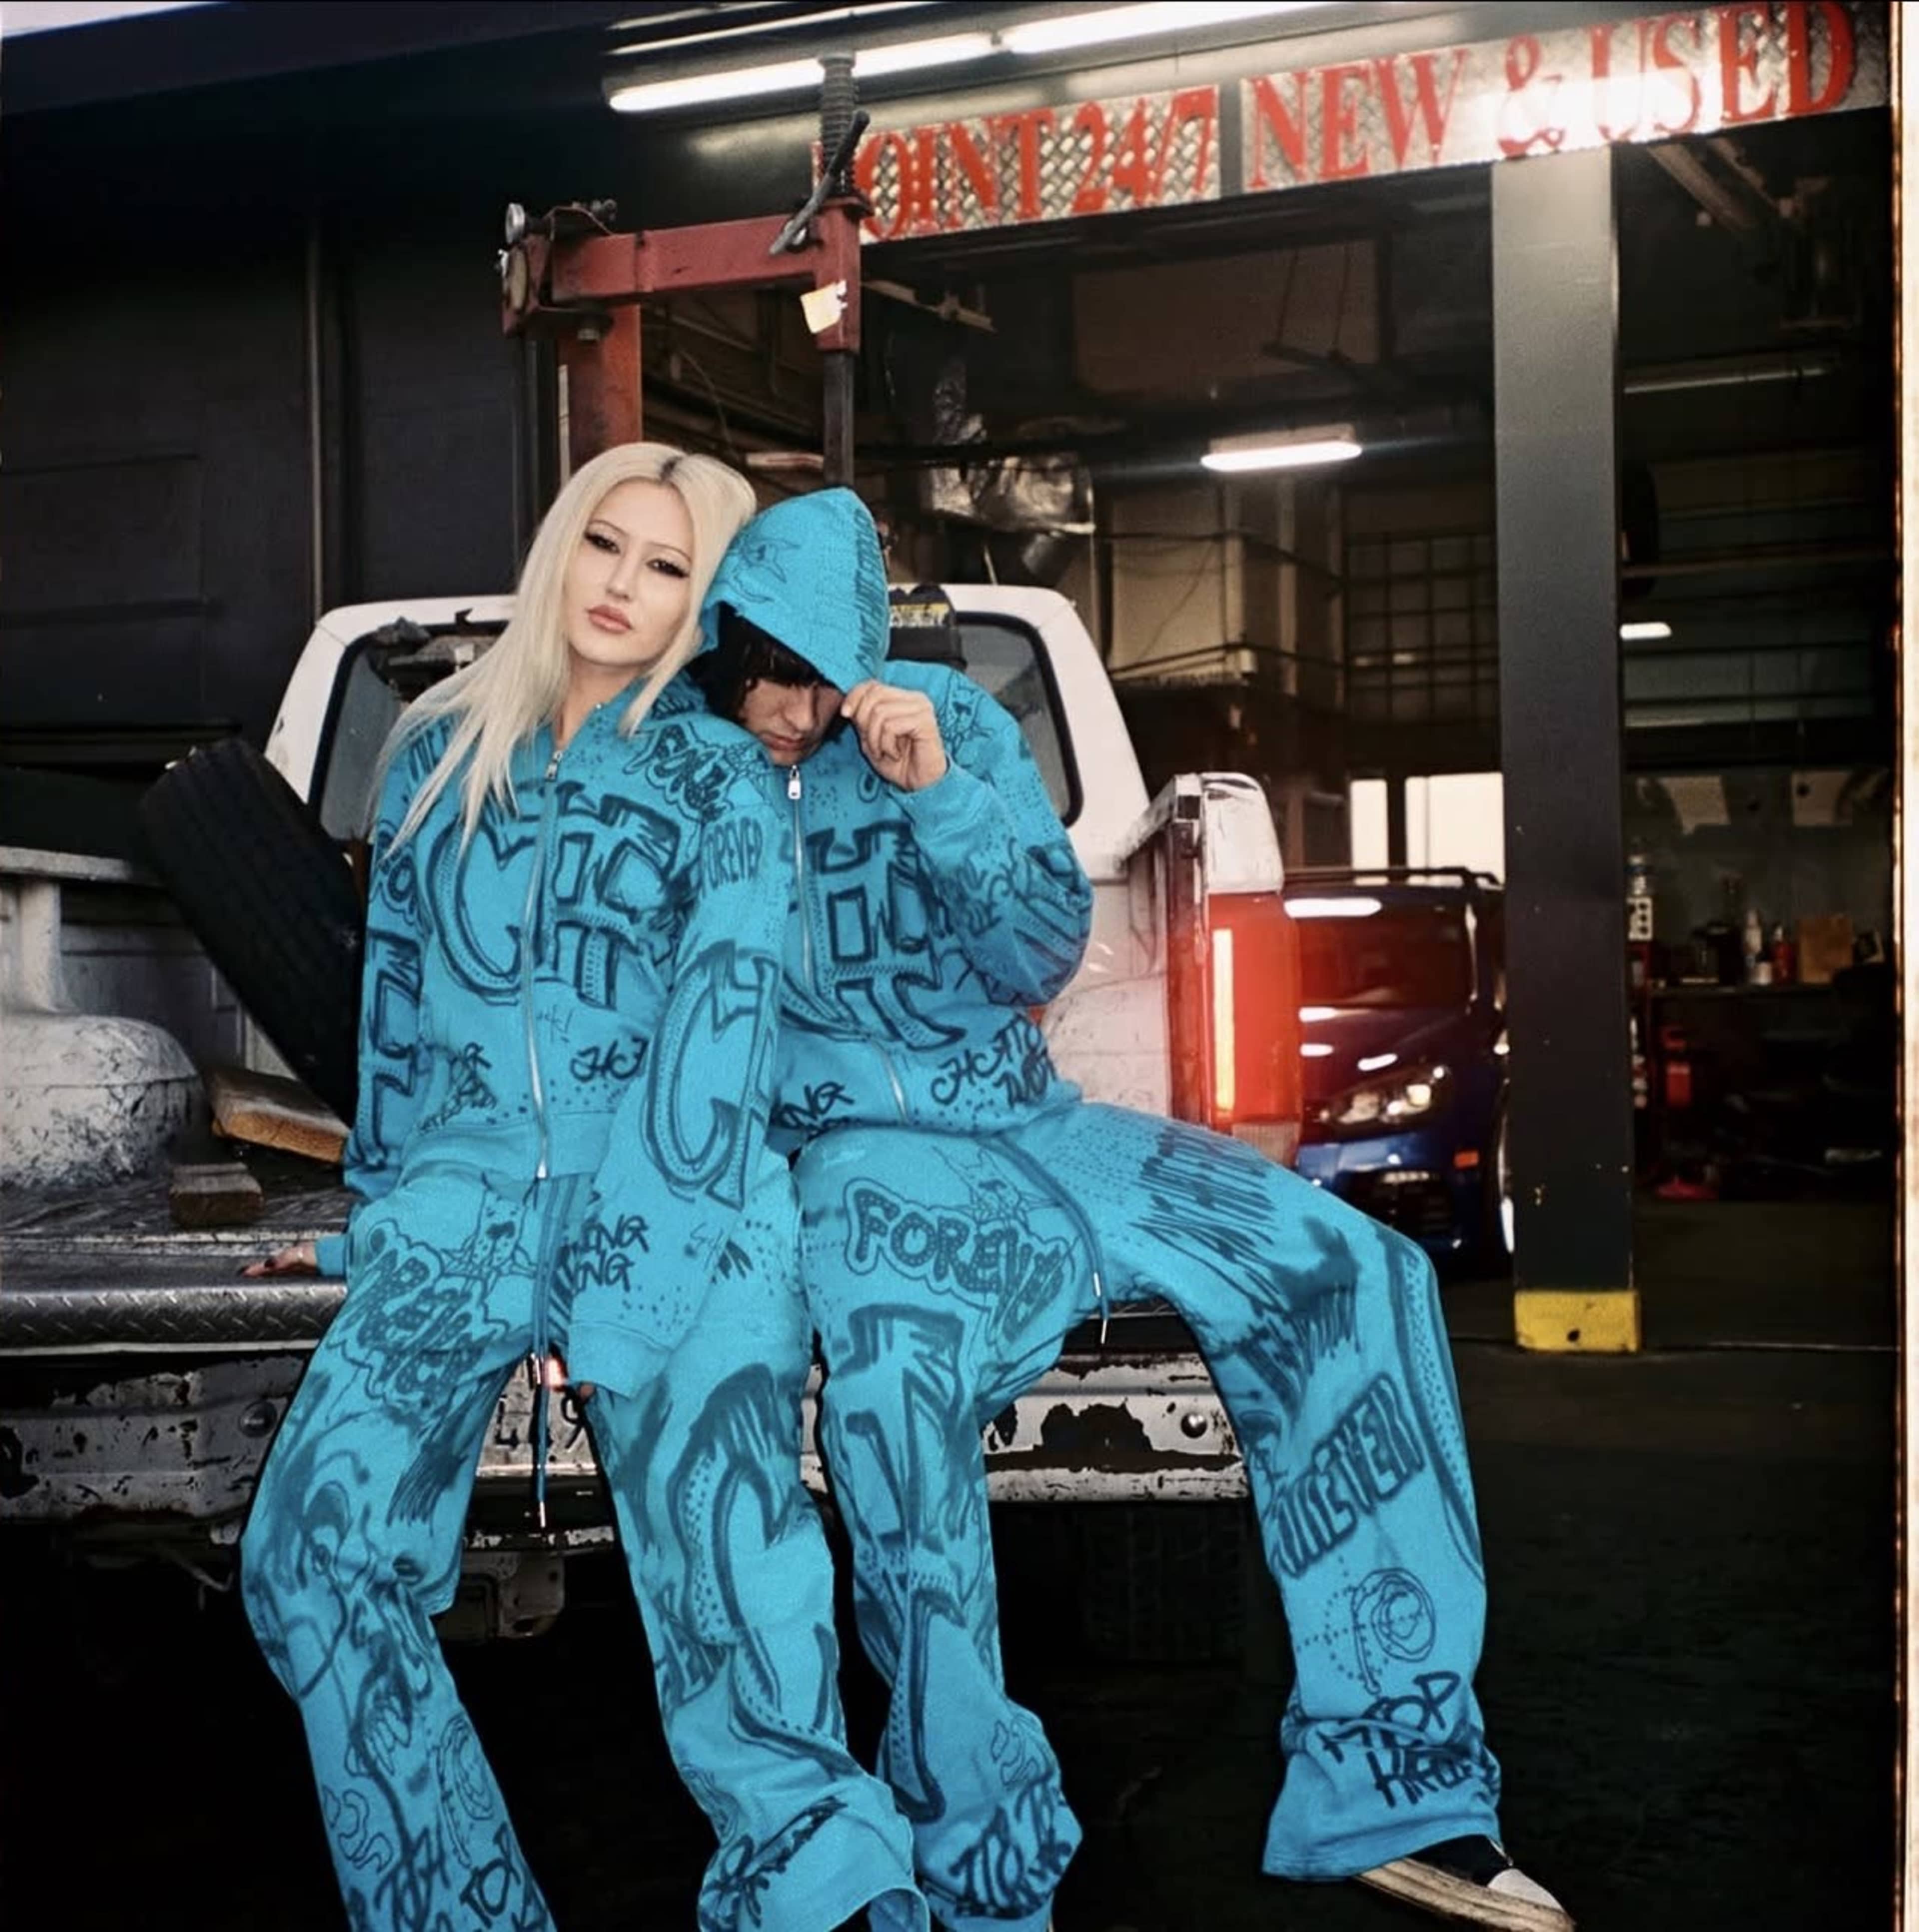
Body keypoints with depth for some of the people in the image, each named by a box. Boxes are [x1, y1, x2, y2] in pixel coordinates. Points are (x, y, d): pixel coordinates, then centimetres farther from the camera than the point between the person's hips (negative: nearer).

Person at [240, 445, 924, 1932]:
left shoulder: (720, 778, 5)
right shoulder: (440, 751, 16)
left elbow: (722, 1020, -4)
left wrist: (608, 1271, -12)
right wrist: (381, 1204, 20)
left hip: (678, 1215, -3)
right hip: (465, 1193, 3)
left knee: (732, 1594, -17)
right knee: (315, 1550, -14)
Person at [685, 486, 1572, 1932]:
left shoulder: (948, 723, 4)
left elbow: (1043, 961, -1)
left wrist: (942, 796, -13)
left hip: (1019, 1121, 4)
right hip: (858, 1153, -4)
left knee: (1353, 1272, -13)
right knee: (893, 1384, -38)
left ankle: (1391, 1790, -8)